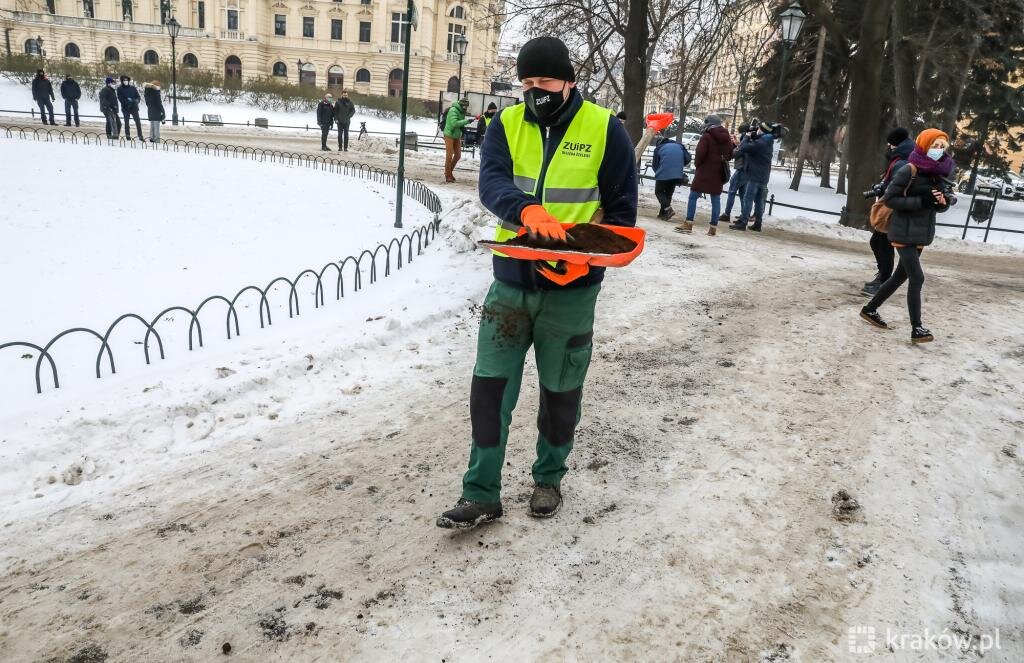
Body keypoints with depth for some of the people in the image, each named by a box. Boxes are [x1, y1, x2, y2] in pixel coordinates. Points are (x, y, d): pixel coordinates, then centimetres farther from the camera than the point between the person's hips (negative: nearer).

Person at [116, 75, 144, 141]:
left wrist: (136, 101, -14)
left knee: (138, 122, -3)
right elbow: (120, 98, -4)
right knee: (127, 122, 2)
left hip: (134, 108, 1)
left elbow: (138, 96, 7)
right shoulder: (120, 89, 4)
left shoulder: (133, 88, 9)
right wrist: (127, 101, -20)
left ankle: (140, 136, 0)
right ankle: (128, 136, 8)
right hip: (125, 108, -1)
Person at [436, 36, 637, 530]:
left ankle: (549, 478, 34)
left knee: (561, 390, 12)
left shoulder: (604, 128, -3)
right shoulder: (507, 123, 3)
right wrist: (526, 209, -36)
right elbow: (491, 183, -14)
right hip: (511, 280, 2)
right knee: (490, 386, 2)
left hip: (572, 289, -2)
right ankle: (481, 494, 15)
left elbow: (622, 207, 0)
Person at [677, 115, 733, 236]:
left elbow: (700, 153, -15)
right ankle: (713, 227, 6)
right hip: (719, 173, 6)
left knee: (693, 196, 0)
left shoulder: (707, 137, -11)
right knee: (716, 199, 7)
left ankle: (688, 223, -5)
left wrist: (697, 164, 0)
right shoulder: (727, 138, 11)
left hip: (705, 171, -6)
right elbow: (730, 155, 17)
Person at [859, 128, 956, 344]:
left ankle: (869, 309, 29)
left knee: (900, 276, 15)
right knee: (917, 278, -11)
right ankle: (917, 329, -7)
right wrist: (921, 201, -22)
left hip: (921, 235, 8)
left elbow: (943, 202, 14)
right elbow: (890, 198, -16)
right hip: (905, 233, -8)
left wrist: (943, 201, -11)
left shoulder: (936, 173, 8)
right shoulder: (908, 171, -14)